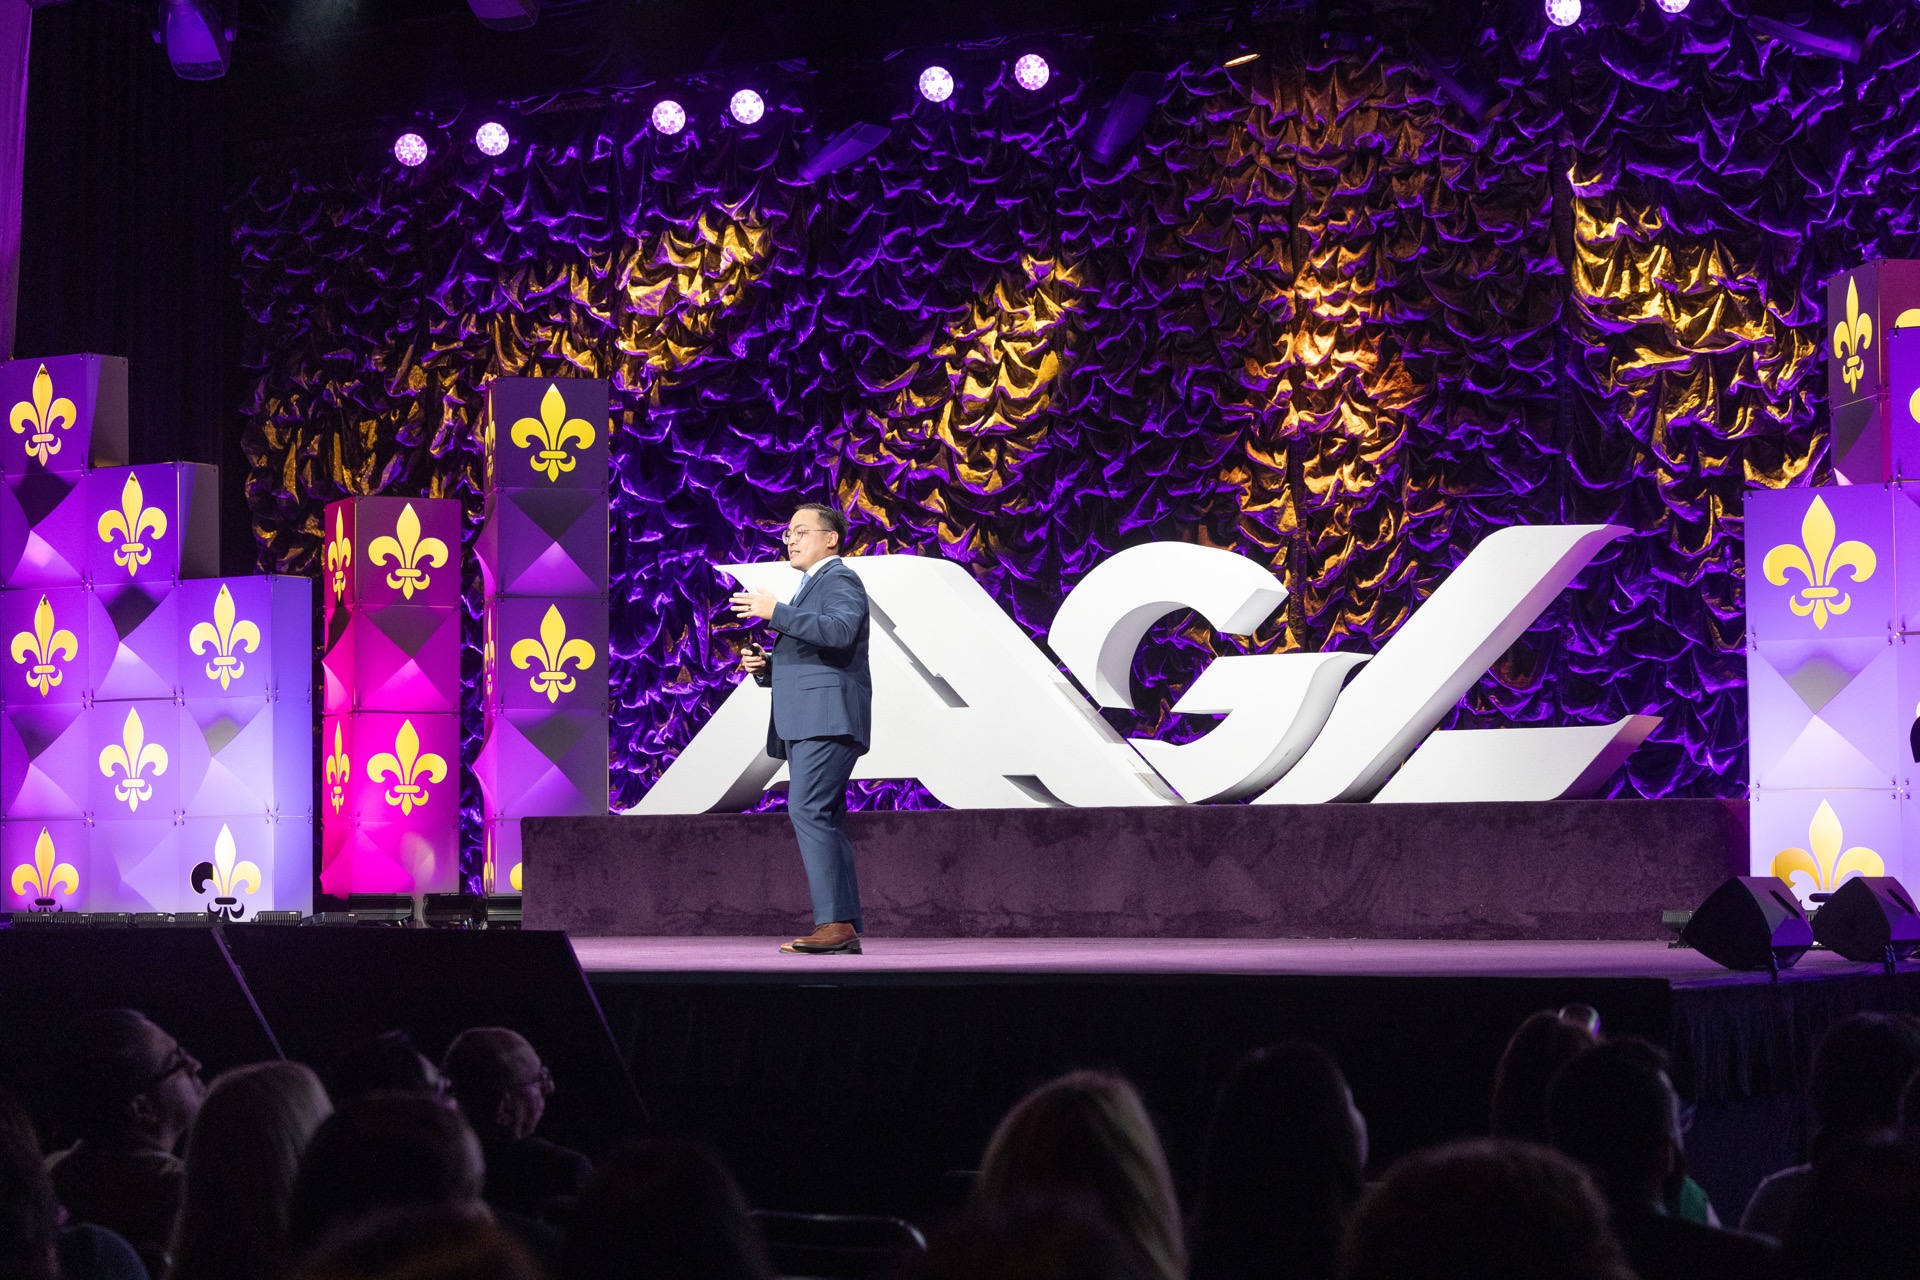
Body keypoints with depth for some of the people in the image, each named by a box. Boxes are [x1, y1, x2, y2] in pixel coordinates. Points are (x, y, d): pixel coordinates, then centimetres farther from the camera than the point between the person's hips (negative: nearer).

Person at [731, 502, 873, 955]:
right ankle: (846, 930, 4)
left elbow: (840, 631, -23)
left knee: (808, 810, -20)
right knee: (822, 821, 5)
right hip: (804, 726, 11)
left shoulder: (839, 580, -2)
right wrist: (763, 666, 11)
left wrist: (776, 612, -24)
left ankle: (834, 923, -24)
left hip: (829, 718, -11)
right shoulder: (809, 588, 29)